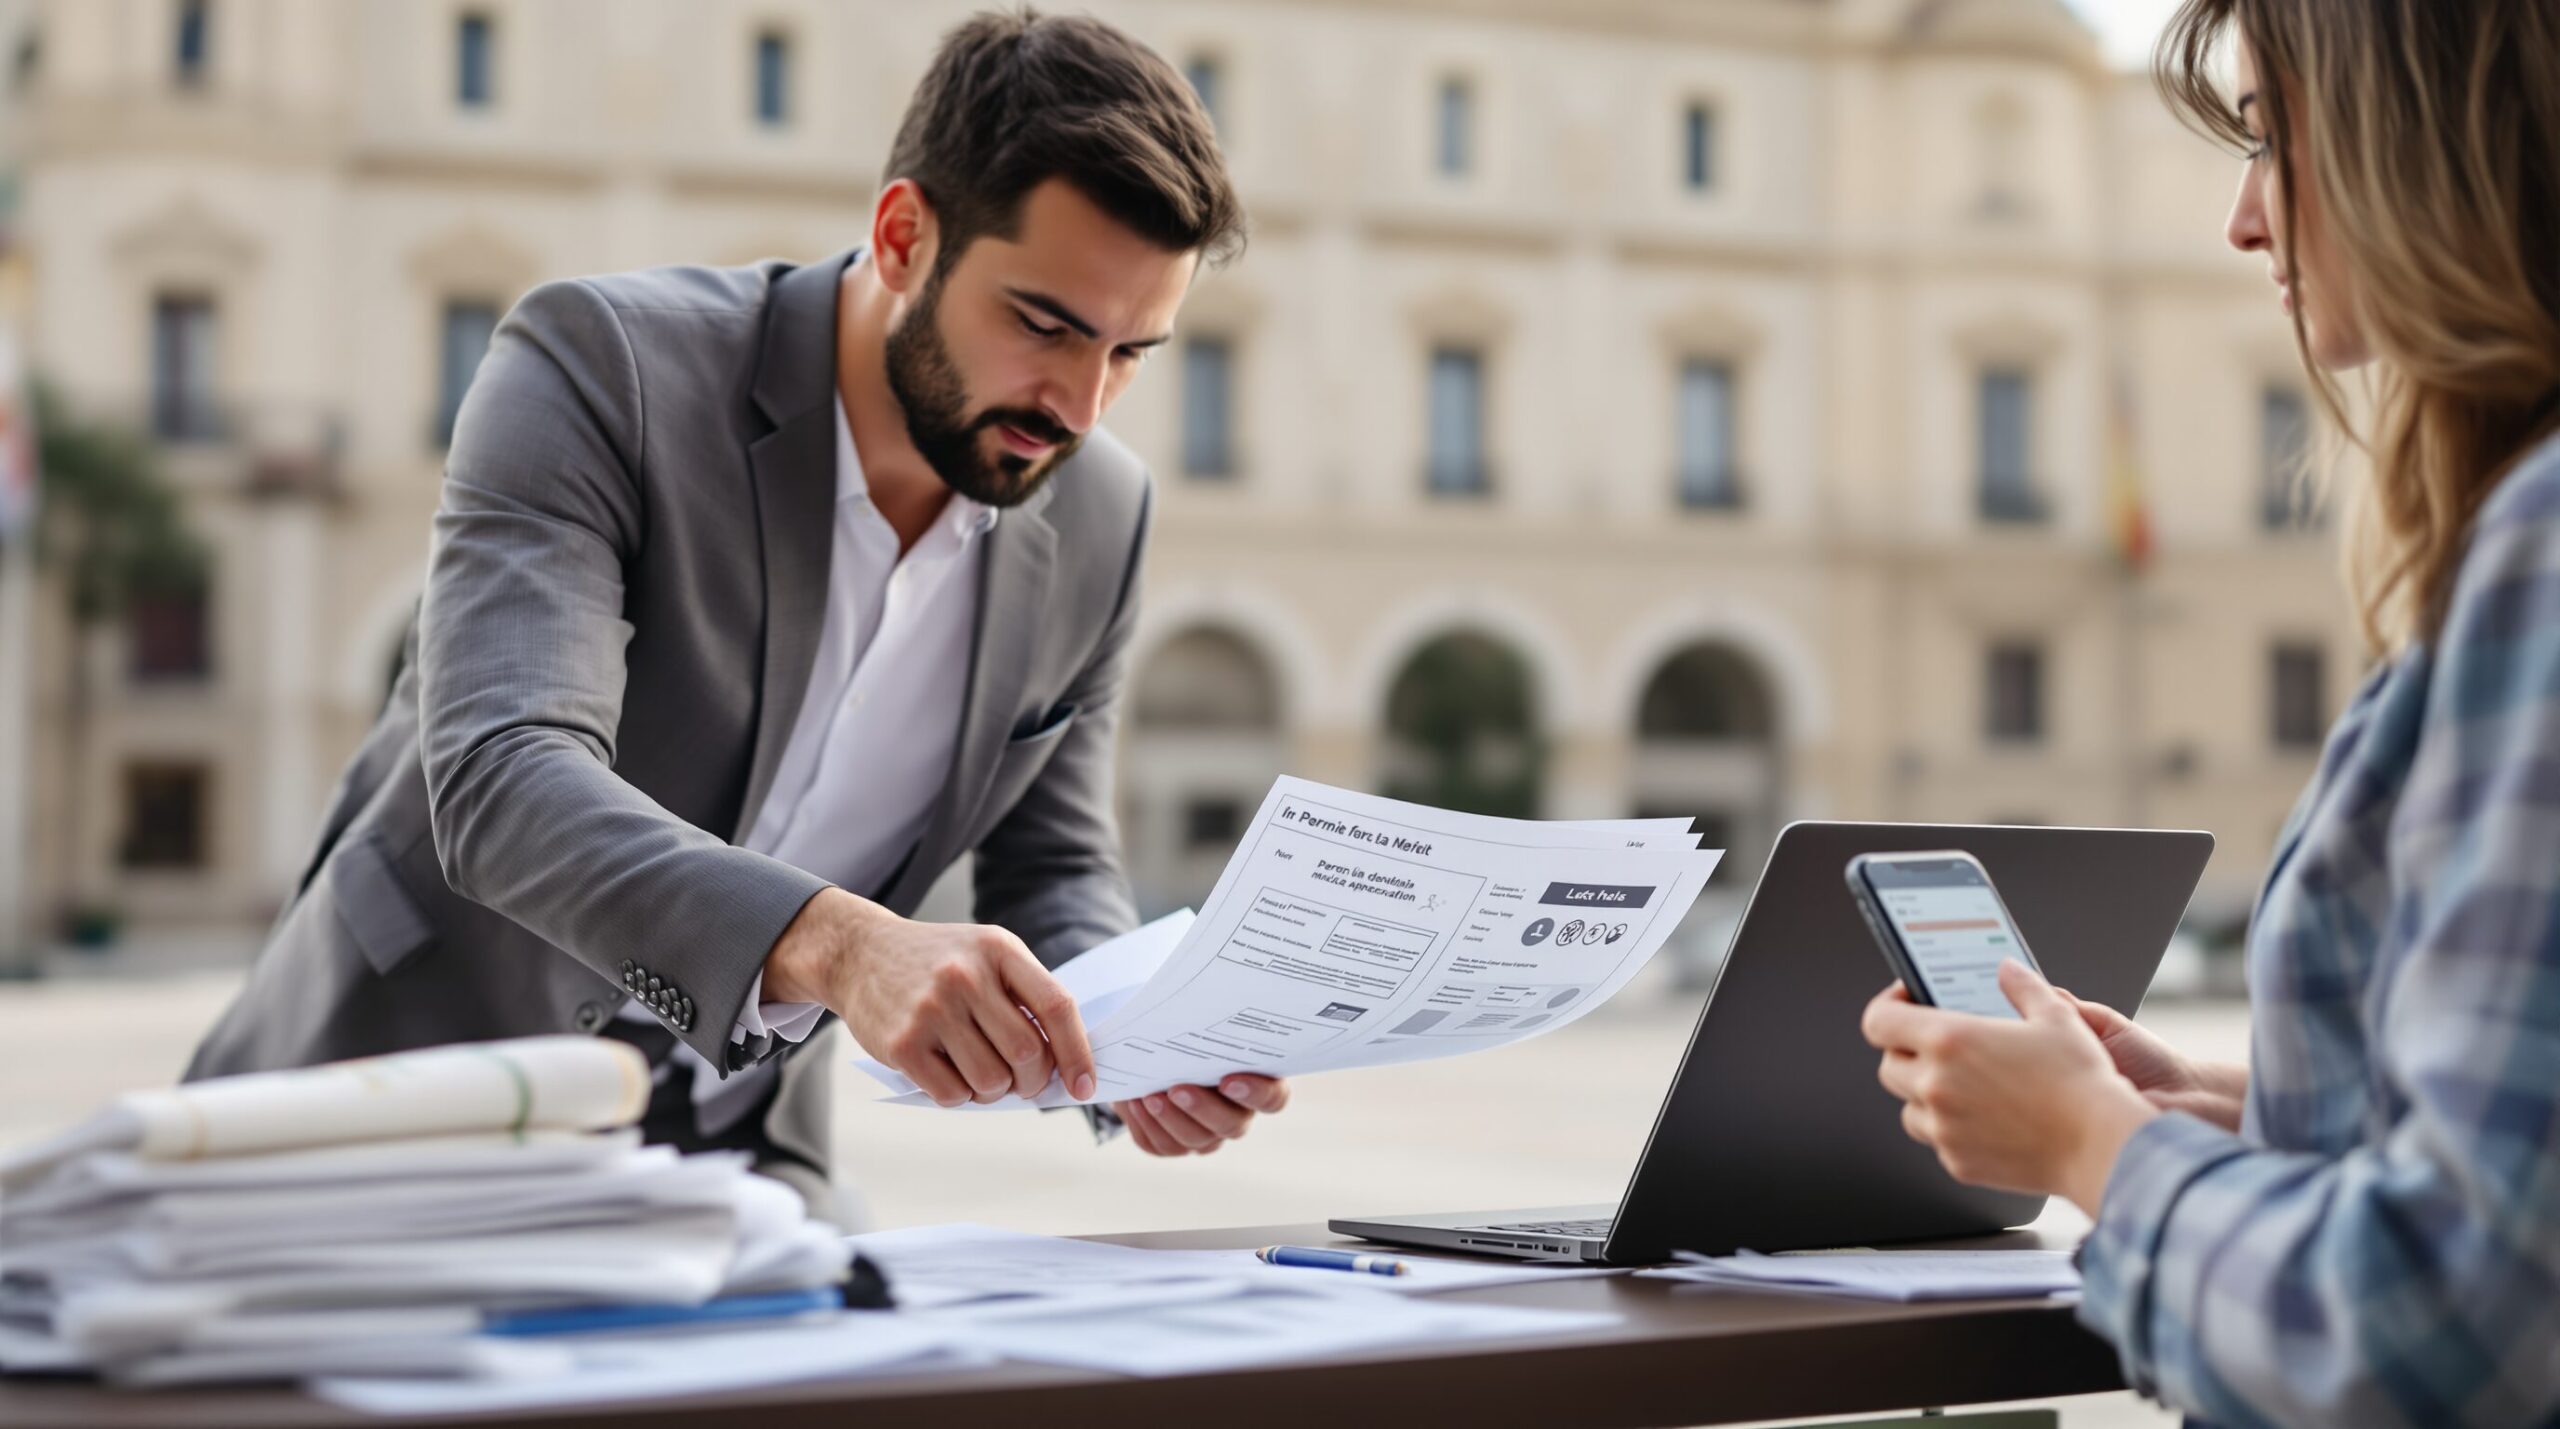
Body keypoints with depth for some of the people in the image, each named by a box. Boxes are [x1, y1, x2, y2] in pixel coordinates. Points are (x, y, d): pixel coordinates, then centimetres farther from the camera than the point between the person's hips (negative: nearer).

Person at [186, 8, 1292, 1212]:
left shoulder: (1096, 520, -3)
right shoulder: (598, 360, -19)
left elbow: (1052, 879, 7)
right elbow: (499, 777, -33)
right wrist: (835, 944, -48)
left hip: (724, 1155, 3)